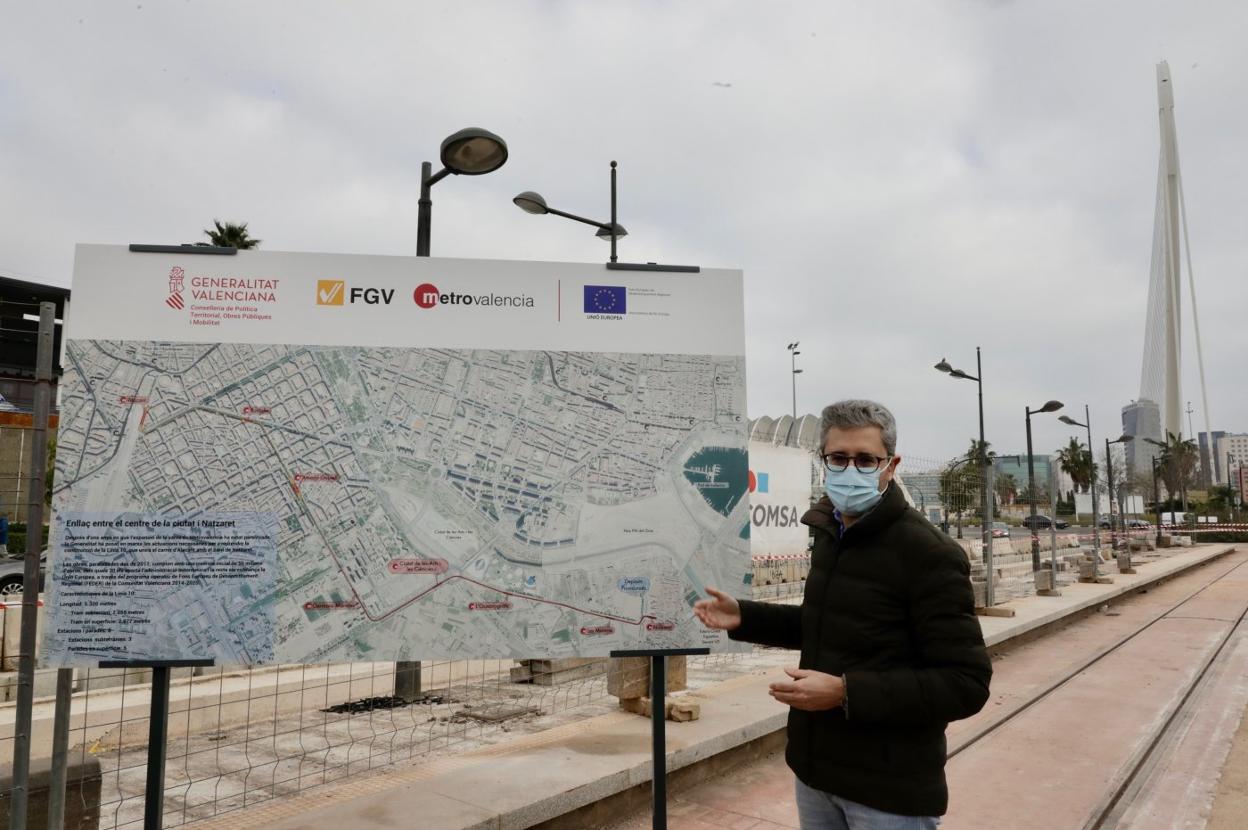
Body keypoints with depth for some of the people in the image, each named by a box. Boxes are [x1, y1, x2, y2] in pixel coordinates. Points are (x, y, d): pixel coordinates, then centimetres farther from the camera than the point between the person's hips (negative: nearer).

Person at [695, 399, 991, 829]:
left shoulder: (929, 553, -19)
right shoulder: (830, 534, 6)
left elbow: (966, 684, -21)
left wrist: (846, 692, -28)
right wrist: (744, 617, 5)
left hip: (889, 790, -7)